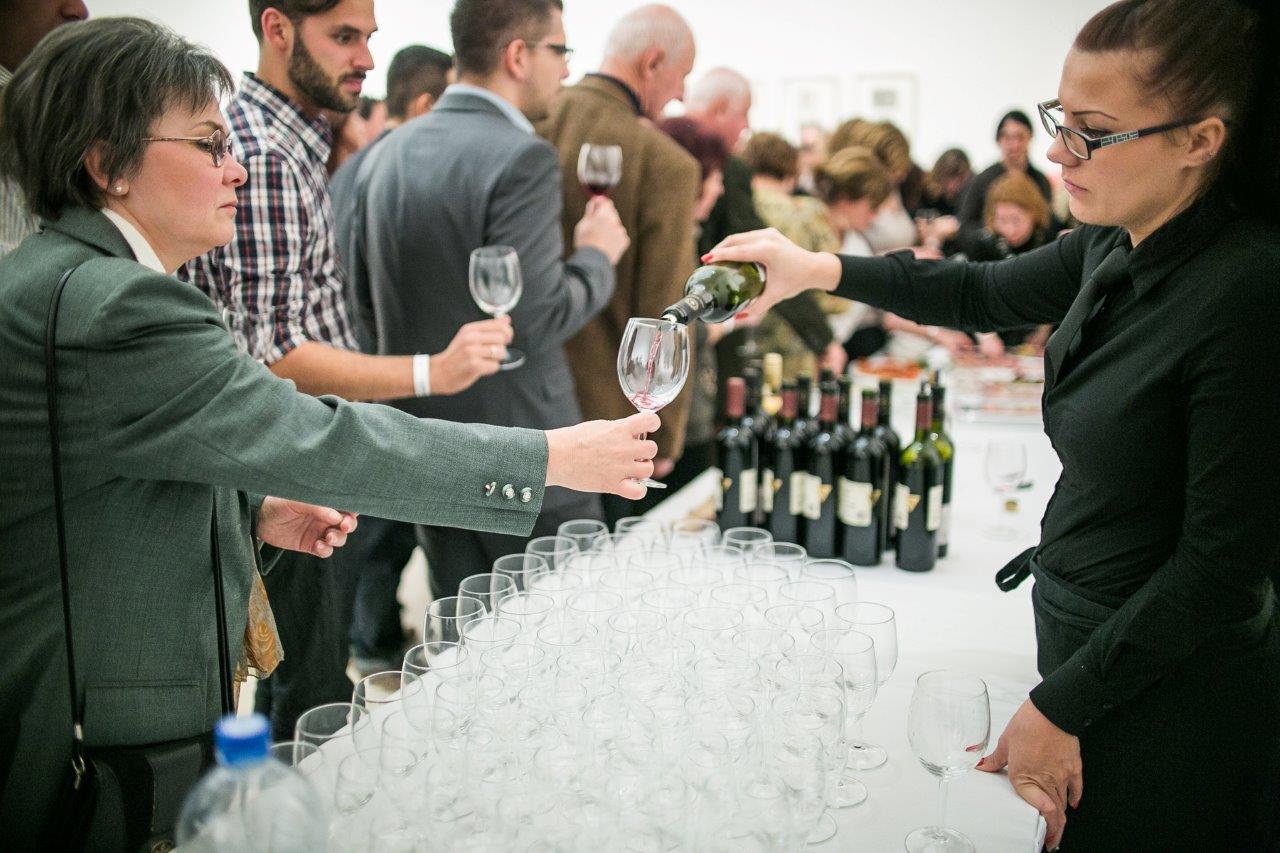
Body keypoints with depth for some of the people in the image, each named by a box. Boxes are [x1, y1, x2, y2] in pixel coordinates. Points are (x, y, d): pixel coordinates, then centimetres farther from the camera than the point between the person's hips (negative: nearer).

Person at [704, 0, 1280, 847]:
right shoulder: (1115, 244, -3)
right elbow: (987, 294, 15)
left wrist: (1059, 708, -16)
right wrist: (819, 268, 5)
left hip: (1168, 696, -7)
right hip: (1078, 632, 7)